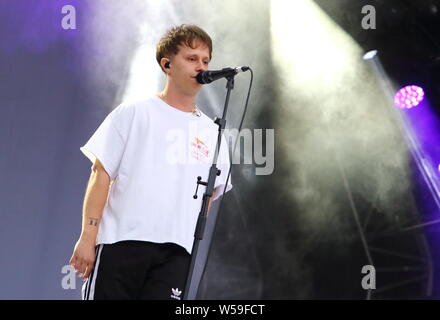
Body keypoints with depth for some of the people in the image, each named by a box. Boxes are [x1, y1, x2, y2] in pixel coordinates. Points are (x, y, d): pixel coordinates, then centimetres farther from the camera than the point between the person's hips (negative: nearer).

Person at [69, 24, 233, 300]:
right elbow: (101, 173, 0)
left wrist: (195, 243, 12)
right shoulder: (133, 113, 6)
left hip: (177, 252, 3)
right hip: (121, 243, -3)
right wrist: (88, 236, -8)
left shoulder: (211, 132, 17)